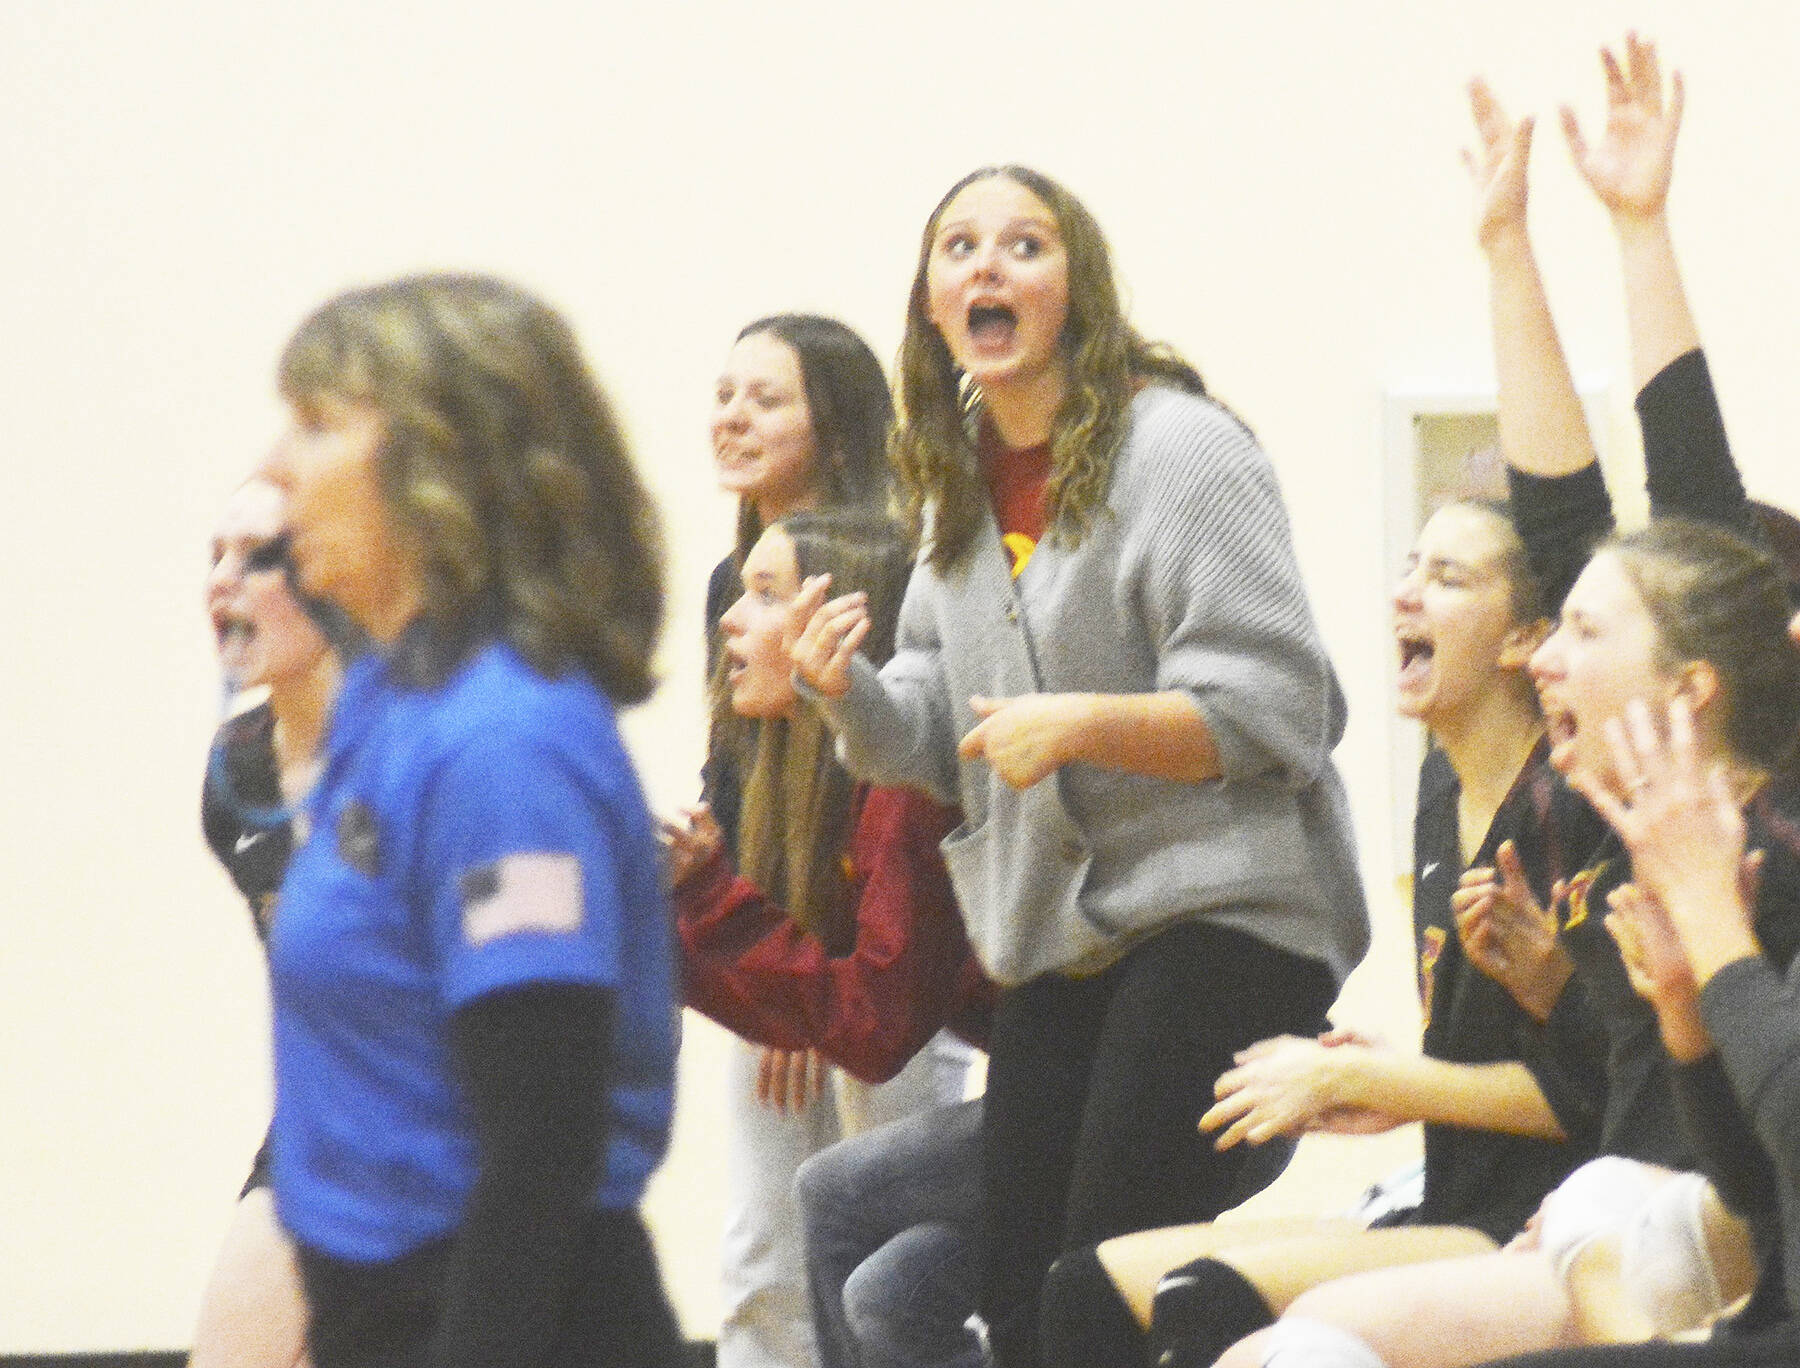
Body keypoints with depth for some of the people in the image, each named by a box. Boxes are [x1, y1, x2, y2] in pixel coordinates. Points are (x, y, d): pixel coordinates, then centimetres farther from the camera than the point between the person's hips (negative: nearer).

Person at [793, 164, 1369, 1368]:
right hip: (1062, 941, 8)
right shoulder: (962, 488, 13)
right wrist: (850, 691, -5)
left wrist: (1080, 724, -25)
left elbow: (1274, 713, -15)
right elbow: (937, 743, 16)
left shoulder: (1178, 450, -11)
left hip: (1218, 917, -8)